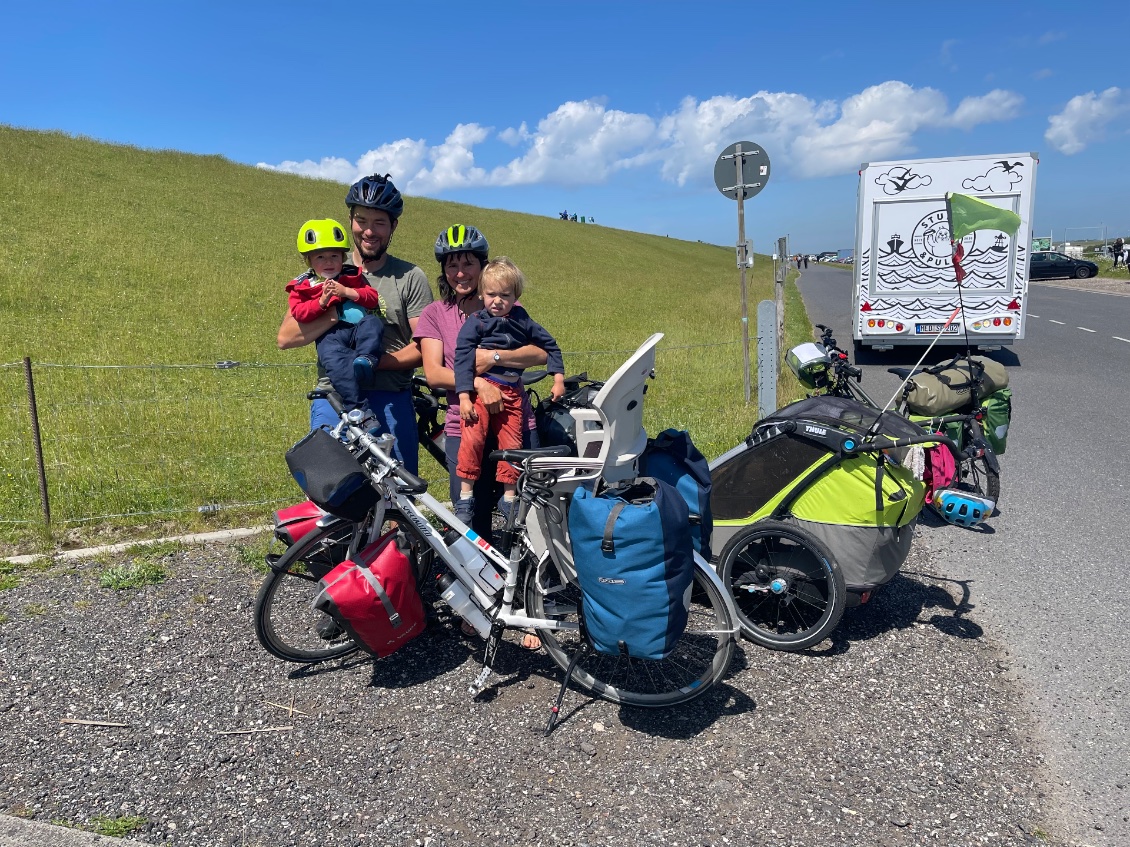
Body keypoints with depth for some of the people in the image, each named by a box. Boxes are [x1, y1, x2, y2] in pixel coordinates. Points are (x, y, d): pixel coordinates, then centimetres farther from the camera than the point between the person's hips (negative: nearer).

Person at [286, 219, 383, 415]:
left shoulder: (353, 276, 21)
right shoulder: (302, 287, 17)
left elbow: (373, 298, 6)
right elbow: (298, 313, 0)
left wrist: (347, 292, -8)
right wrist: (322, 301, -13)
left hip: (358, 327, 2)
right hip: (330, 334, -2)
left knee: (373, 323, -31)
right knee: (333, 357, -34)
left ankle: (366, 358, -51)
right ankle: (358, 407, -44)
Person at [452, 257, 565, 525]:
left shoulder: (522, 321, 8)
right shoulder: (475, 322, -3)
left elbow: (549, 345, 17)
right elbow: (462, 357, -9)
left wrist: (558, 379, 11)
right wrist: (464, 397, -17)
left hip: (512, 392, 3)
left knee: (512, 444, 4)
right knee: (473, 439, -16)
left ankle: (509, 498, 18)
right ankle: (465, 497, -4)